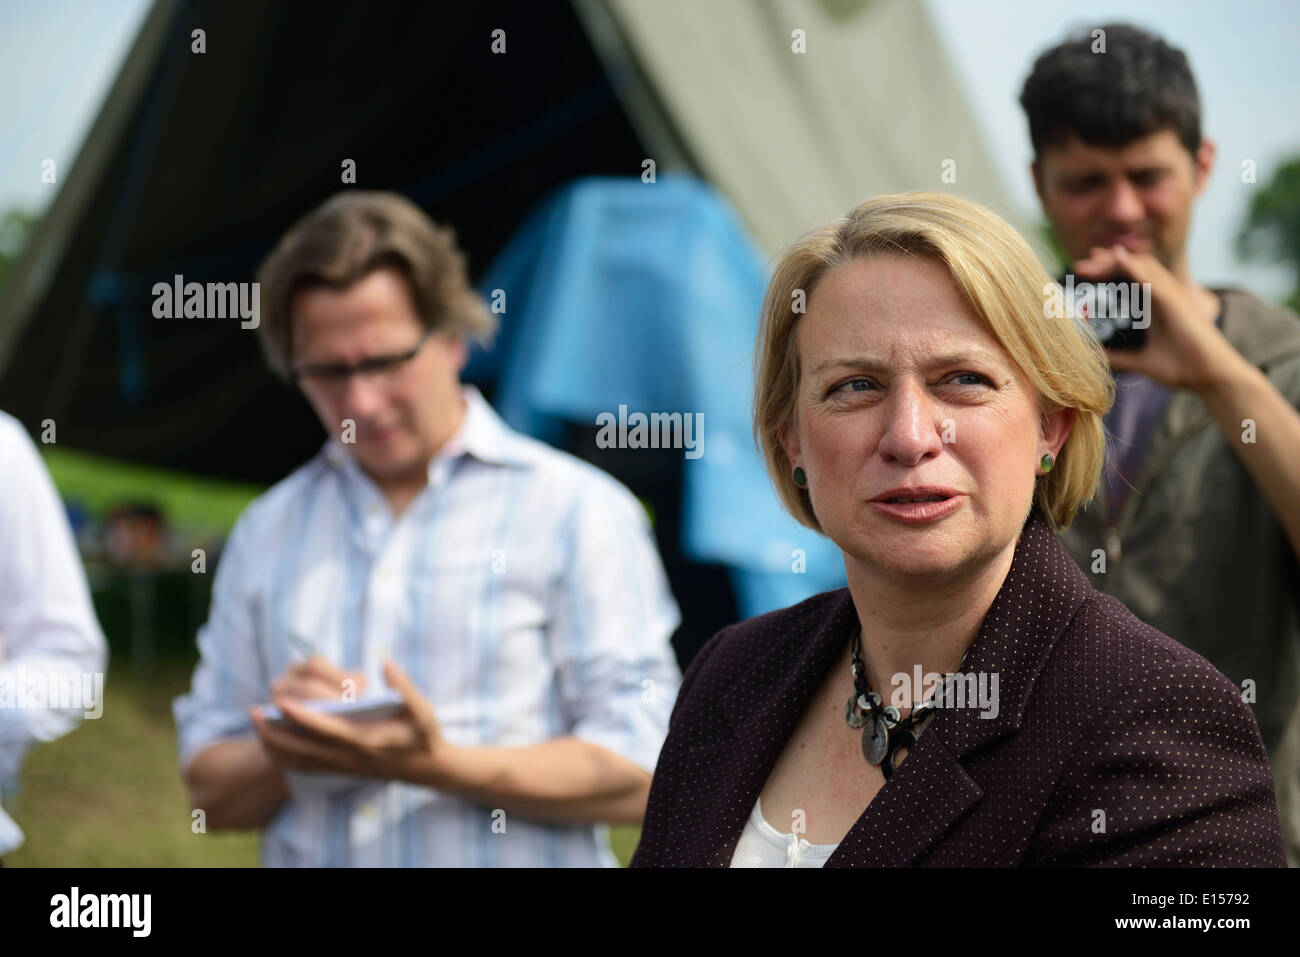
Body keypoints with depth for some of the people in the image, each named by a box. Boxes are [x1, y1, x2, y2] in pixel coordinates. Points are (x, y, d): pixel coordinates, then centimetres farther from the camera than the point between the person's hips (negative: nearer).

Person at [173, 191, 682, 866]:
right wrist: (286, 754, -3)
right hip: (304, 858, 3)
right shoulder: (267, 532, 16)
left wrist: (436, 765, -14)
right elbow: (210, 794, 16)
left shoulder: (577, 509, 3)